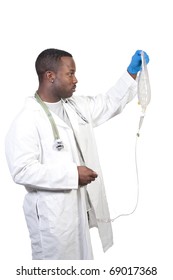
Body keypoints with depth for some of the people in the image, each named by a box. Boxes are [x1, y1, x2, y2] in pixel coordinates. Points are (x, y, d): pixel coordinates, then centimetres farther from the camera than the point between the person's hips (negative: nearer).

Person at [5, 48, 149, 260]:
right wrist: (72, 174, -23)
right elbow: (22, 171, -24)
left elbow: (109, 104, 19)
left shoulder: (77, 106, 7)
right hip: (52, 216, -7)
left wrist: (132, 72, 8)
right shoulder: (27, 121, -17)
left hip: (82, 207, 8)